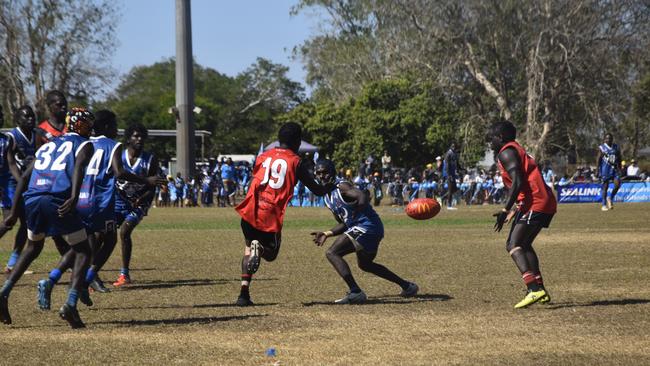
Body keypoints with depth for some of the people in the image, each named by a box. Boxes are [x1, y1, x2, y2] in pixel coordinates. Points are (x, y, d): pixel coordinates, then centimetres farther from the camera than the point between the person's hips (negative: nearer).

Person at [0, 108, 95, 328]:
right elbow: (79, 166, -10)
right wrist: (74, 198, -23)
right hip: (59, 200, -5)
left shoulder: (48, 146, 29)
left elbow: (24, 178, 22)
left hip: (32, 200, 5)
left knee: (33, 248, 29)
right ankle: (70, 304, -10)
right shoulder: (84, 145, 14)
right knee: (83, 251, 8)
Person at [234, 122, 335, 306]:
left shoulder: (263, 156, 13)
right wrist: (334, 185, 25)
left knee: (249, 248, 23)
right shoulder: (296, 162, 1)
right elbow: (317, 190, 5)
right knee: (270, 254, 20)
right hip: (272, 215, -3)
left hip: (251, 212, 3)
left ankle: (244, 292, 7)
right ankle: (259, 248, -17)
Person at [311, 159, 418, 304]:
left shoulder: (341, 187, -11)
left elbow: (362, 195, -30)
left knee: (332, 253, -17)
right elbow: (344, 224, 26)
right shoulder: (328, 197, 18)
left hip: (367, 226, -11)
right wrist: (327, 234, 17)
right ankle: (407, 286, 37)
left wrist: (359, 207, -45)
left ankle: (355, 292, -25)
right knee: (364, 264, 31)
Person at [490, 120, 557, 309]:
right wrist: (514, 212, 29)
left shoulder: (506, 153, -4)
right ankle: (540, 289, 18)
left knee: (513, 245, -14)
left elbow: (517, 183, -17)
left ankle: (534, 289, -29)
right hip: (547, 203, 10)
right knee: (524, 244, 22)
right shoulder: (518, 151, 26)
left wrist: (505, 210, -19)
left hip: (534, 204, -10)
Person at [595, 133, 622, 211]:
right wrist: (598, 170, -9)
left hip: (614, 169, 4)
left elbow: (619, 159, 15)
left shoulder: (616, 147, 9)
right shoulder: (602, 148, -2)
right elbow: (598, 159, -4)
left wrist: (619, 169, 11)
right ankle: (604, 205, 6)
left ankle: (610, 198, 13)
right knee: (605, 186, -2)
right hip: (605, 169, -4)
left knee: (617, 184, -11)